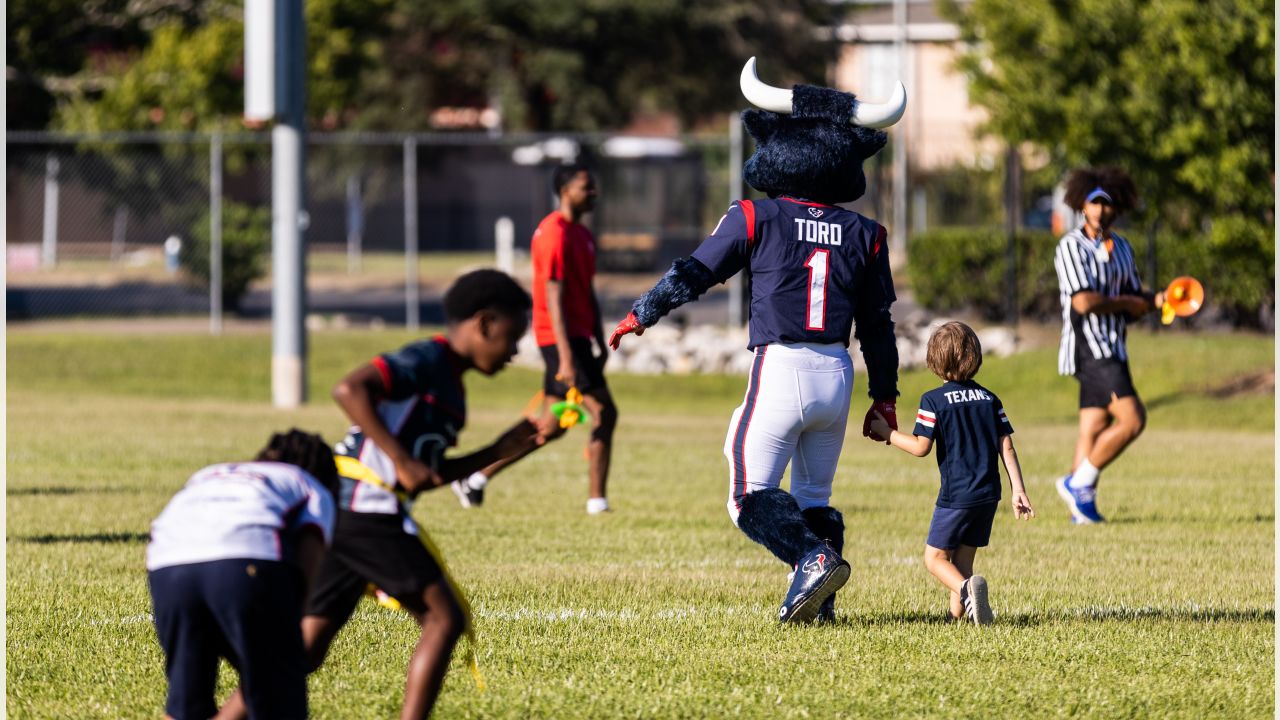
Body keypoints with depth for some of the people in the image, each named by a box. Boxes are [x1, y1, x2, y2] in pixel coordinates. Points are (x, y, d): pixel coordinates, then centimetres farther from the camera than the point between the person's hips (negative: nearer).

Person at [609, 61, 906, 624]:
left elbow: (694, 273, 4)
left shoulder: (756, 219, -3)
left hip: (780, 368, -4)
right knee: (814, 497, 16)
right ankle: (817, 603, 4)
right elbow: (877, 323, 12)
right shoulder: (864, 235, 7)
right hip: (838, 374, 4)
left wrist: (639, 317, 18)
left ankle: (813, 558, -25)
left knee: (751, 496, -2)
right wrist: (884, 397, 21)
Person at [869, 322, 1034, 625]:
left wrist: (885, 431, 2)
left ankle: (967, 587, -25)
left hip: (956, 494, -5)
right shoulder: (990, 399, 8)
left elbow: (920, 447, -11)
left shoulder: (933, 400, -8)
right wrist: (1018, 490, 6)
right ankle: (958, 613, 6)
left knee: (935, 557, 2)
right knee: (963, 557, 15)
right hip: (989, 494, 5)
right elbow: (1006, 446, 5)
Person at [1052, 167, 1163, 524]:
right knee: (1132, 419, -16)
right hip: (1088, 347, -8)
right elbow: (1084, 301, -20)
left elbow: (1134, 299, 19)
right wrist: (1126, 303, -8)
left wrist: (1156, 299, -2)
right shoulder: (1072, 247, -10)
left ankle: (1082, 506, 7)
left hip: (1112, 350, 8)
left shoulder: (1122, 249, 15)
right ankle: (1079, 482, -6)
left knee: (1094, 428, 6)